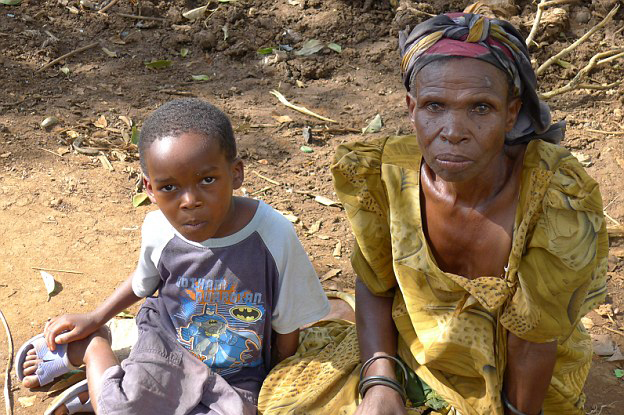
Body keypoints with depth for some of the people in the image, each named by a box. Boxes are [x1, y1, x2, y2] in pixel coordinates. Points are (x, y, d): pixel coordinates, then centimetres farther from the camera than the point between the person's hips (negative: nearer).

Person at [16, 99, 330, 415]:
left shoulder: (273, 235, -23)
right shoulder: (158, 230, -13)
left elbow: (287, 326, -8)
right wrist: (95, 318, 10)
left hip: (234, 379, 1)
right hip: (164, 344, 0)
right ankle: (92, 348, 7)